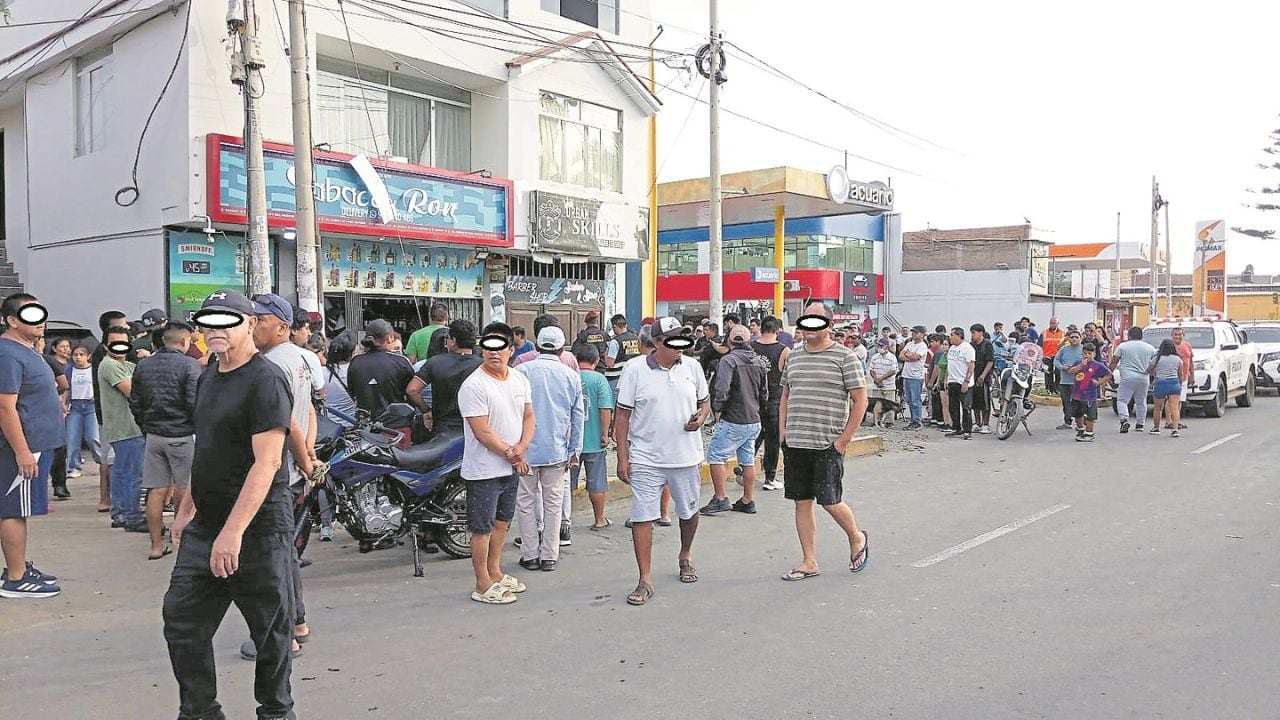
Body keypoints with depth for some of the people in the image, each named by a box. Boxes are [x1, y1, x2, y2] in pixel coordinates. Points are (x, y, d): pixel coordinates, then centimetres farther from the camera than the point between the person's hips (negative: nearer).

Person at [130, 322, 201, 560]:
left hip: (153, 435, 5)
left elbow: (134, 402, 12)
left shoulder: (143, 365, 8)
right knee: (184, 490, 7)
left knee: (156, 491, 7)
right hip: (181, 435, -5)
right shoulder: (189, 365, -10)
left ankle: (157, 545, 10)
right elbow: (195, 402, -16)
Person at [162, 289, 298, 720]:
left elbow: (267, 462, -22)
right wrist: (186, 509, 20)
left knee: (270, 629, 5)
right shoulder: (209, 376, 13)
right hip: (205, 525, 9)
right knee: (182, 619, 10)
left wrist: (233, 532, -26)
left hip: (257, 528, -8)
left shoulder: (265, 380, -16)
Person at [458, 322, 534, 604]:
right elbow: (483, 433, -20)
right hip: (484, 471, -7)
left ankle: (495, 572, 35)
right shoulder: (473, 386, -18)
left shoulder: (519, 379, 5)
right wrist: (512, 455, -13)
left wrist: (521, 448, -9)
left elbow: (528, 417, 9)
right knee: (483, 528, 2)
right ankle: (483, 586, 13)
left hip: (511, 467, 8)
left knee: (501, 522, 19)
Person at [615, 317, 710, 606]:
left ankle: (686, 556, 45)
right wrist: (622, 457, -7)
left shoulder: (692, 366, 2)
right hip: (646, 459, -3)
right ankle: (645, 580, 5)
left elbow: (705, 401, 15)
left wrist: (701, 417, -9)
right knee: (642, 517, -3)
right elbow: (623, 415, -4)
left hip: (687, 457, 3)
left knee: (689, 511, 18)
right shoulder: (634, 369, -7)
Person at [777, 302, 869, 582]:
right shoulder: (794, 357, 12)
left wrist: (845, 438, -10)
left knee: (829, 501, -3)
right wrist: (783, 430, 10)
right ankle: (809, 562, 18)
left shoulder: (844, 357, -5)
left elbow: (860, 400, -6)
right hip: (795, 443, 5)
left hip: (828, 444, -5)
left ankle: (856, 538, 27)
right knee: (802, 503, 8)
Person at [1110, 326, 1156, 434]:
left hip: (1128, 378, -3)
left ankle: (1124, 419, -20)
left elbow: (1114, 362, 1)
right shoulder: (1150, 348, 11)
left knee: (1122, 400, 0)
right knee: (1141, 402, 14)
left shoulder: (1122, 346, 2)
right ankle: (1140, 424, 18)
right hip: (1144, 379, 3)